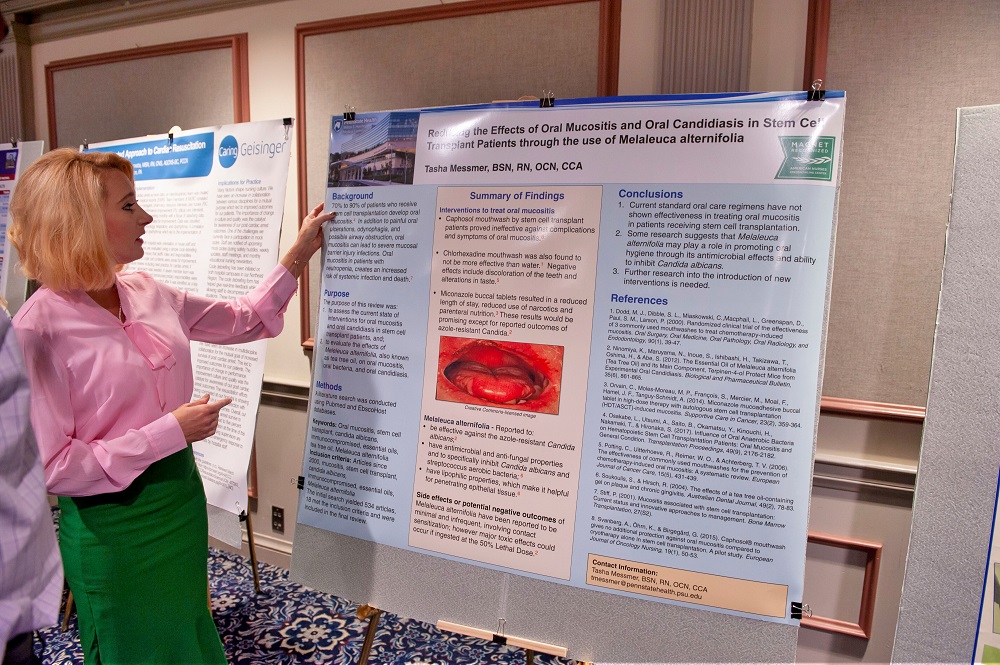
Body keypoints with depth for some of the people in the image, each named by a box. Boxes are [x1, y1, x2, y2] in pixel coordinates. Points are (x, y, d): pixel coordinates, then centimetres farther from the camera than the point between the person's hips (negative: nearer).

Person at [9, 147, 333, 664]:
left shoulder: (146, 293, -3)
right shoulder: (39, 330, -22)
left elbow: (242, 320, 9)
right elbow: (51, 467, -20)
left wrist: (300, 252, 5)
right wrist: (170, 432, -22)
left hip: (182, 499, 6)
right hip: (113, 528, -6)